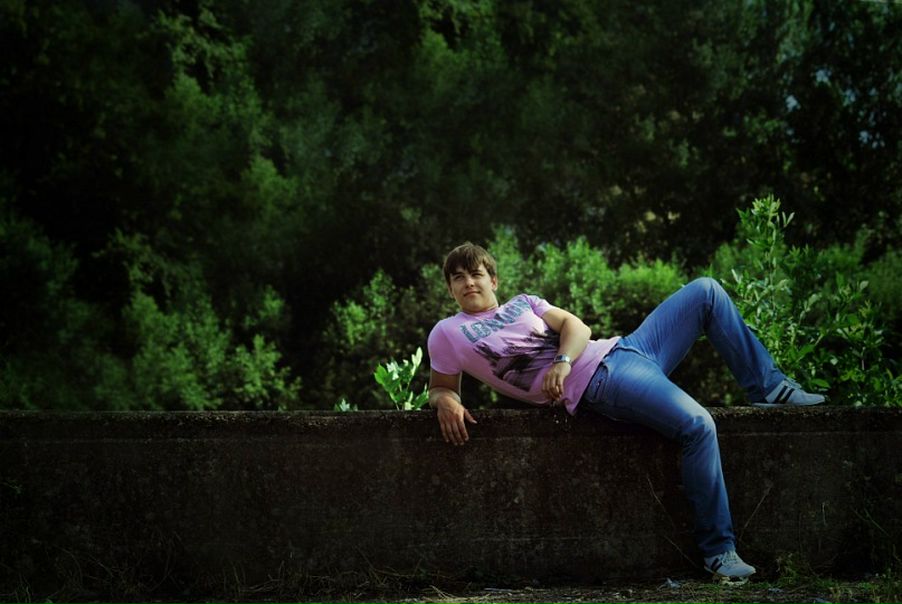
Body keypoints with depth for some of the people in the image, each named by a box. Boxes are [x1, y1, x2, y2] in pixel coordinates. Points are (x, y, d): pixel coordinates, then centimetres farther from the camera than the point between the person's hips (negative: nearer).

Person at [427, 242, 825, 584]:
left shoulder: (522, 304, 20)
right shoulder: (448, 334, 8)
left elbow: (575, 326, 8)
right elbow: (440, 388, 9)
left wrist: (563, 361, -14)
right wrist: (446, 402, -17)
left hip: (621, 349, 7)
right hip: (595, 382, -7)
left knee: (706, 291, 3)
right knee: (697, 425, -30)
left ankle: (768, 388, 11)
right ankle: (718, 551, -23)